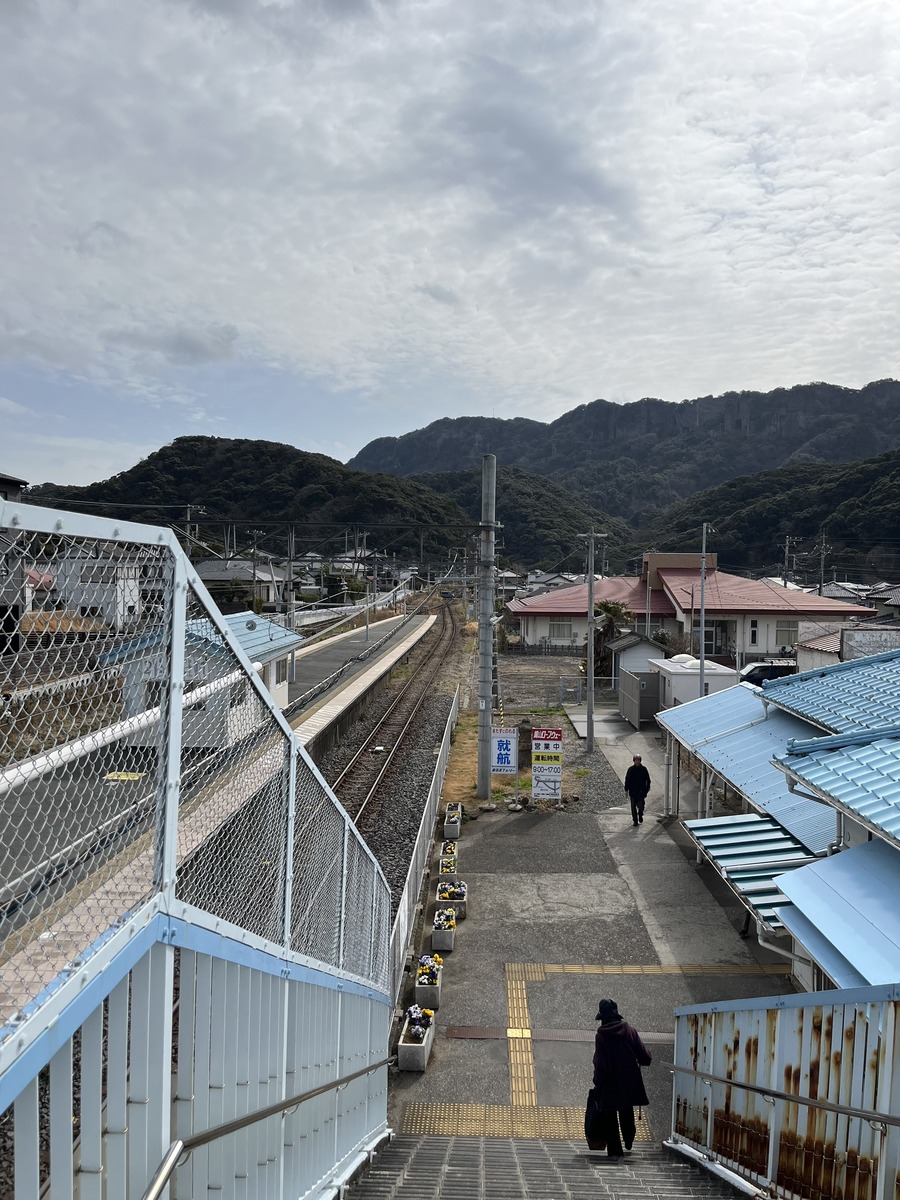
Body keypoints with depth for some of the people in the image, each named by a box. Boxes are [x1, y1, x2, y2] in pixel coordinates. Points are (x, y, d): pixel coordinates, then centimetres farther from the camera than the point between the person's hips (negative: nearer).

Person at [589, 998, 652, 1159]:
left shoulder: (601, 1036, -15)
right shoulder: (630, 1030, -7)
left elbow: (600, 1064, -15)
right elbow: (645, 1056, -5)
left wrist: (597, 1084, -4)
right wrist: (642, 1061, 17)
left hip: (610, 1083, -4)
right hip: (630, 1081, 4)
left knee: (610, 1116, 11)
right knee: (627, 1113, 25)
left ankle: (615, 1150, 12)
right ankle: (628, 1142, 42)